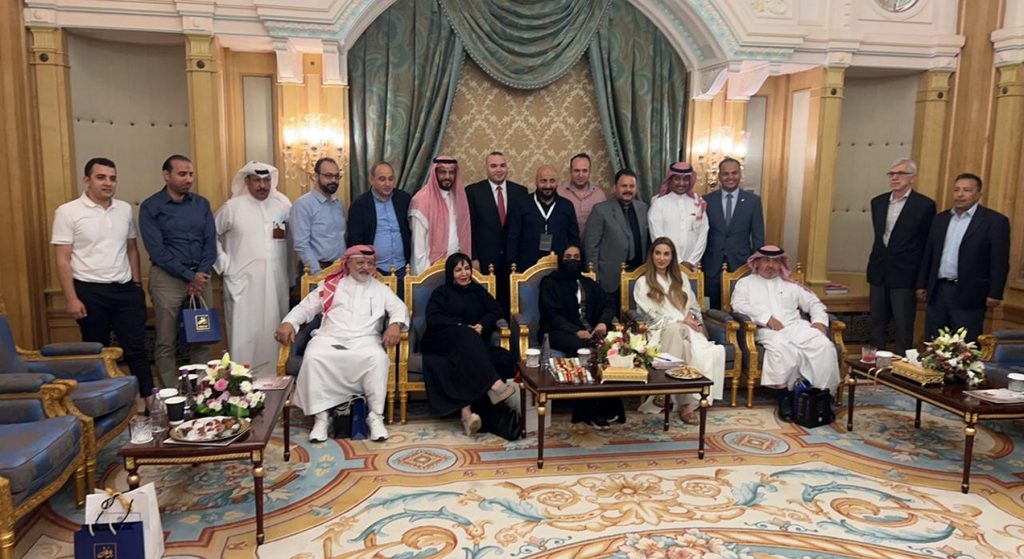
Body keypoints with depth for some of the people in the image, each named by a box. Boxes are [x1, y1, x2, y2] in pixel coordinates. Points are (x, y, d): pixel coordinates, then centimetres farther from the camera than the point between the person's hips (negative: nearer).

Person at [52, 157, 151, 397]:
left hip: (125, 290, 3)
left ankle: (149, 399, 11)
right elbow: (63, 260, -8)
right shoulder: (68, 212, -7)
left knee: (136, 347, 5)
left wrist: (136, 284, 10)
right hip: (90, 292, -3)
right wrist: (71, 298, -12)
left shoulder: (125, 209, 7)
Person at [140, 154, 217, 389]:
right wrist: (189, 276, -12)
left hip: (201, 276, 3)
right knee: (166, 343, 0)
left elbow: (210, 242, 6)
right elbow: (156, 250, -9)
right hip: (167, 278, -3)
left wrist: (201, 275, -7)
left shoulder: (201, 204, 9)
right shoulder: (151, 207, -2)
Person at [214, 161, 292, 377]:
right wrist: (224, 265, -1)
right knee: (245, 334, -3)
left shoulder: (282, 204, 6)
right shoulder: (232, 207, 0)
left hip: (276, 284, 3)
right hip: (243, 284, -3)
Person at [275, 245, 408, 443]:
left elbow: (399, 308, 7)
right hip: (330, 338, 0)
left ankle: (375, 415, -24)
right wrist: (289, 322, -5)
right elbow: (306, 307, 15)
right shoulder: (331, 285, 18)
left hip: (365, 340, 0)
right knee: (313, 356, -32)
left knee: (378, 358, -34)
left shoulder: (381, 289, 19)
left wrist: (395, 324, -17)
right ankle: (321, 415, -24)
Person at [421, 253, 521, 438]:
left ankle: (467, 412, -49)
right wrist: (460, 326, -14)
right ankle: (495, 386, -52)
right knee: (465, 335, -37)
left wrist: (482, 325, -11)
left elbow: (495, 310, 11)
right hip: (444, 341, -3)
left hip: (473, 343, 3)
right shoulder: (441, 292, 17)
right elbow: (433, 318, 0)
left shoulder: (478, 290, 26)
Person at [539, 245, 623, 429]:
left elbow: (608, 305, 13)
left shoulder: (589, 283, 24)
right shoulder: (550, 282, 9)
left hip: (589, 331, 4)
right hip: (559, 332, -4)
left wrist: (603, 322, -11)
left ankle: (608, 406, -26)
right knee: (581, 346, -37)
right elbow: (551, 314, -4)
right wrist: (576, 331, -20)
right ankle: (589, 411, -32)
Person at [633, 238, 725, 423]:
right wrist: (680, 321, -11)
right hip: (661, 332, -4)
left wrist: (692, 318, -2)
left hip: (687, 330, 4)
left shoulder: (681, 279, 23)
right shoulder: (643, 283, 8)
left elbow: (694, 306, 22)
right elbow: (652, 315, -2)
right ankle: (685, 403, -39)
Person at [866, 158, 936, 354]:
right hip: (879, 274, 5)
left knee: (903, 327, 0)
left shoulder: (924, 205, -6)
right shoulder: (878, 202, 9)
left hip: (904, 276, -5)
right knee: (877, 324, 11)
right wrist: (876, 264, 15)